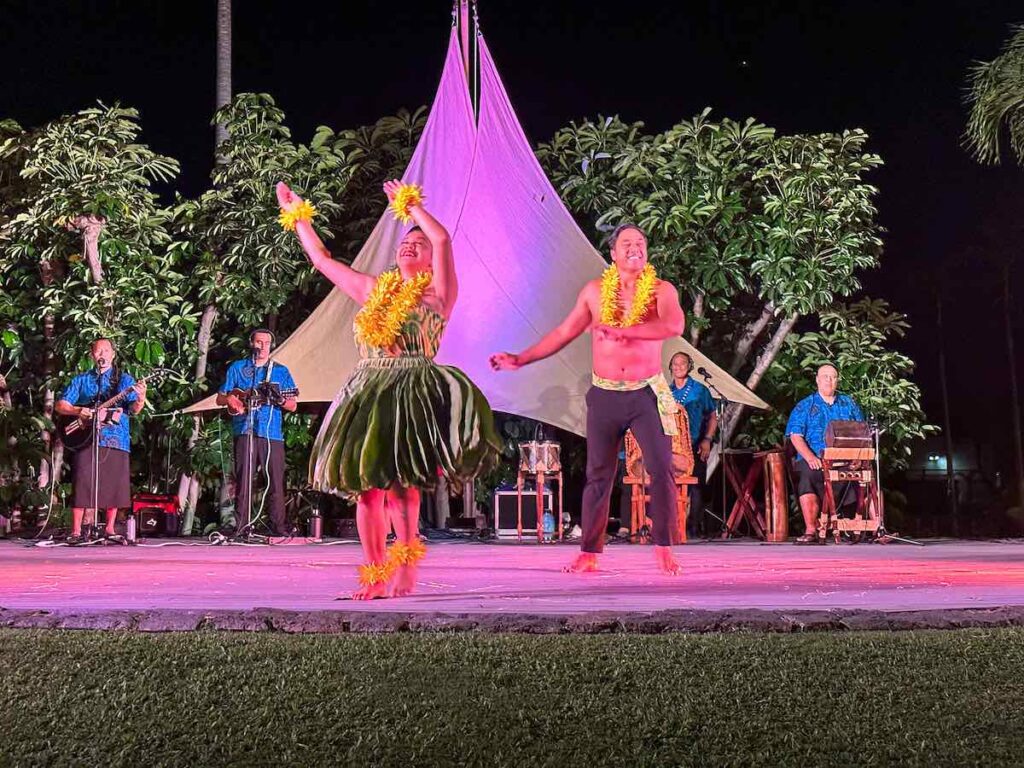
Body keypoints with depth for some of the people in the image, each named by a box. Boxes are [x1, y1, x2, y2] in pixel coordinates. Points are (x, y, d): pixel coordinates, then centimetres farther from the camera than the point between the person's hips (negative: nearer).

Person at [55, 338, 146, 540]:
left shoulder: (124, 379, 10)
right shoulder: (81, 380, 13)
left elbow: (133, 410, -1)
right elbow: (60, 405, 10)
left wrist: (140, 399, -25)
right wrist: (78, 411, -10)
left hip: (116, 441, 0)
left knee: (114, 486, 1)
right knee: (82, 485, -6)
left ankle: (109, 529, 12)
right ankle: (76, 532, -3)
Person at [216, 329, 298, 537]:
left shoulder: (281, 371, 13)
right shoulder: (237, 368, 14)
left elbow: (293, 406, 10)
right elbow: (220, 398, 16)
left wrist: (281, 400, -11)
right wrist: (230, 399, -6)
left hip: (272, 435, 0)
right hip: (244, 432, 0)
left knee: (275, 484, -3)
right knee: (243, 483, -2)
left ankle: (279, 530, 1)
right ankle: (241, 528, 4)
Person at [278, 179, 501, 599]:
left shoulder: (437, 292, 6)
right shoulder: (375, 290, 21)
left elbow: (443, 239, -8)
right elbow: (322, 260, 29)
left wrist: (411, 204, 4)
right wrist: (298, 216, 35)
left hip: (414, 395, -5)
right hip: (367, 394, 5)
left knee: (398, 478, -17)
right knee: (366, 485, 1)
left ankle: (406, 568, -7)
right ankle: (374, 576, 8)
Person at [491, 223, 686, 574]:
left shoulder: (661, 290, -2)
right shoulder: (595, 291, 6)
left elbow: (674, 325, -22)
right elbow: (564, 332, 13)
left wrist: (622, 331, -29)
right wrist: (521, 359, 11)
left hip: (646, 394, -1)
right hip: (604, 395, 2)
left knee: (661, 470, -7)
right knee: (598, 475, 4)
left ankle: (663, 548, 4)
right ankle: (589, 552, 11)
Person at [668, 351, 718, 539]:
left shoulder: (700, 390, 3)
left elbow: (713, 417, 5)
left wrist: (707, 440, -7)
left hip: (696, 447, -3)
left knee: (696, 487, -4)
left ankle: (692, 528, -1)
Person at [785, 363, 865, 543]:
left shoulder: (849, 404, 20)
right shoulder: (805, 406, 11)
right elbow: (795, 436, 1)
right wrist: (810, 457, -17)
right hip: (815, 460, -3)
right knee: (807, 477, -32)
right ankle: (810, 530, -29)